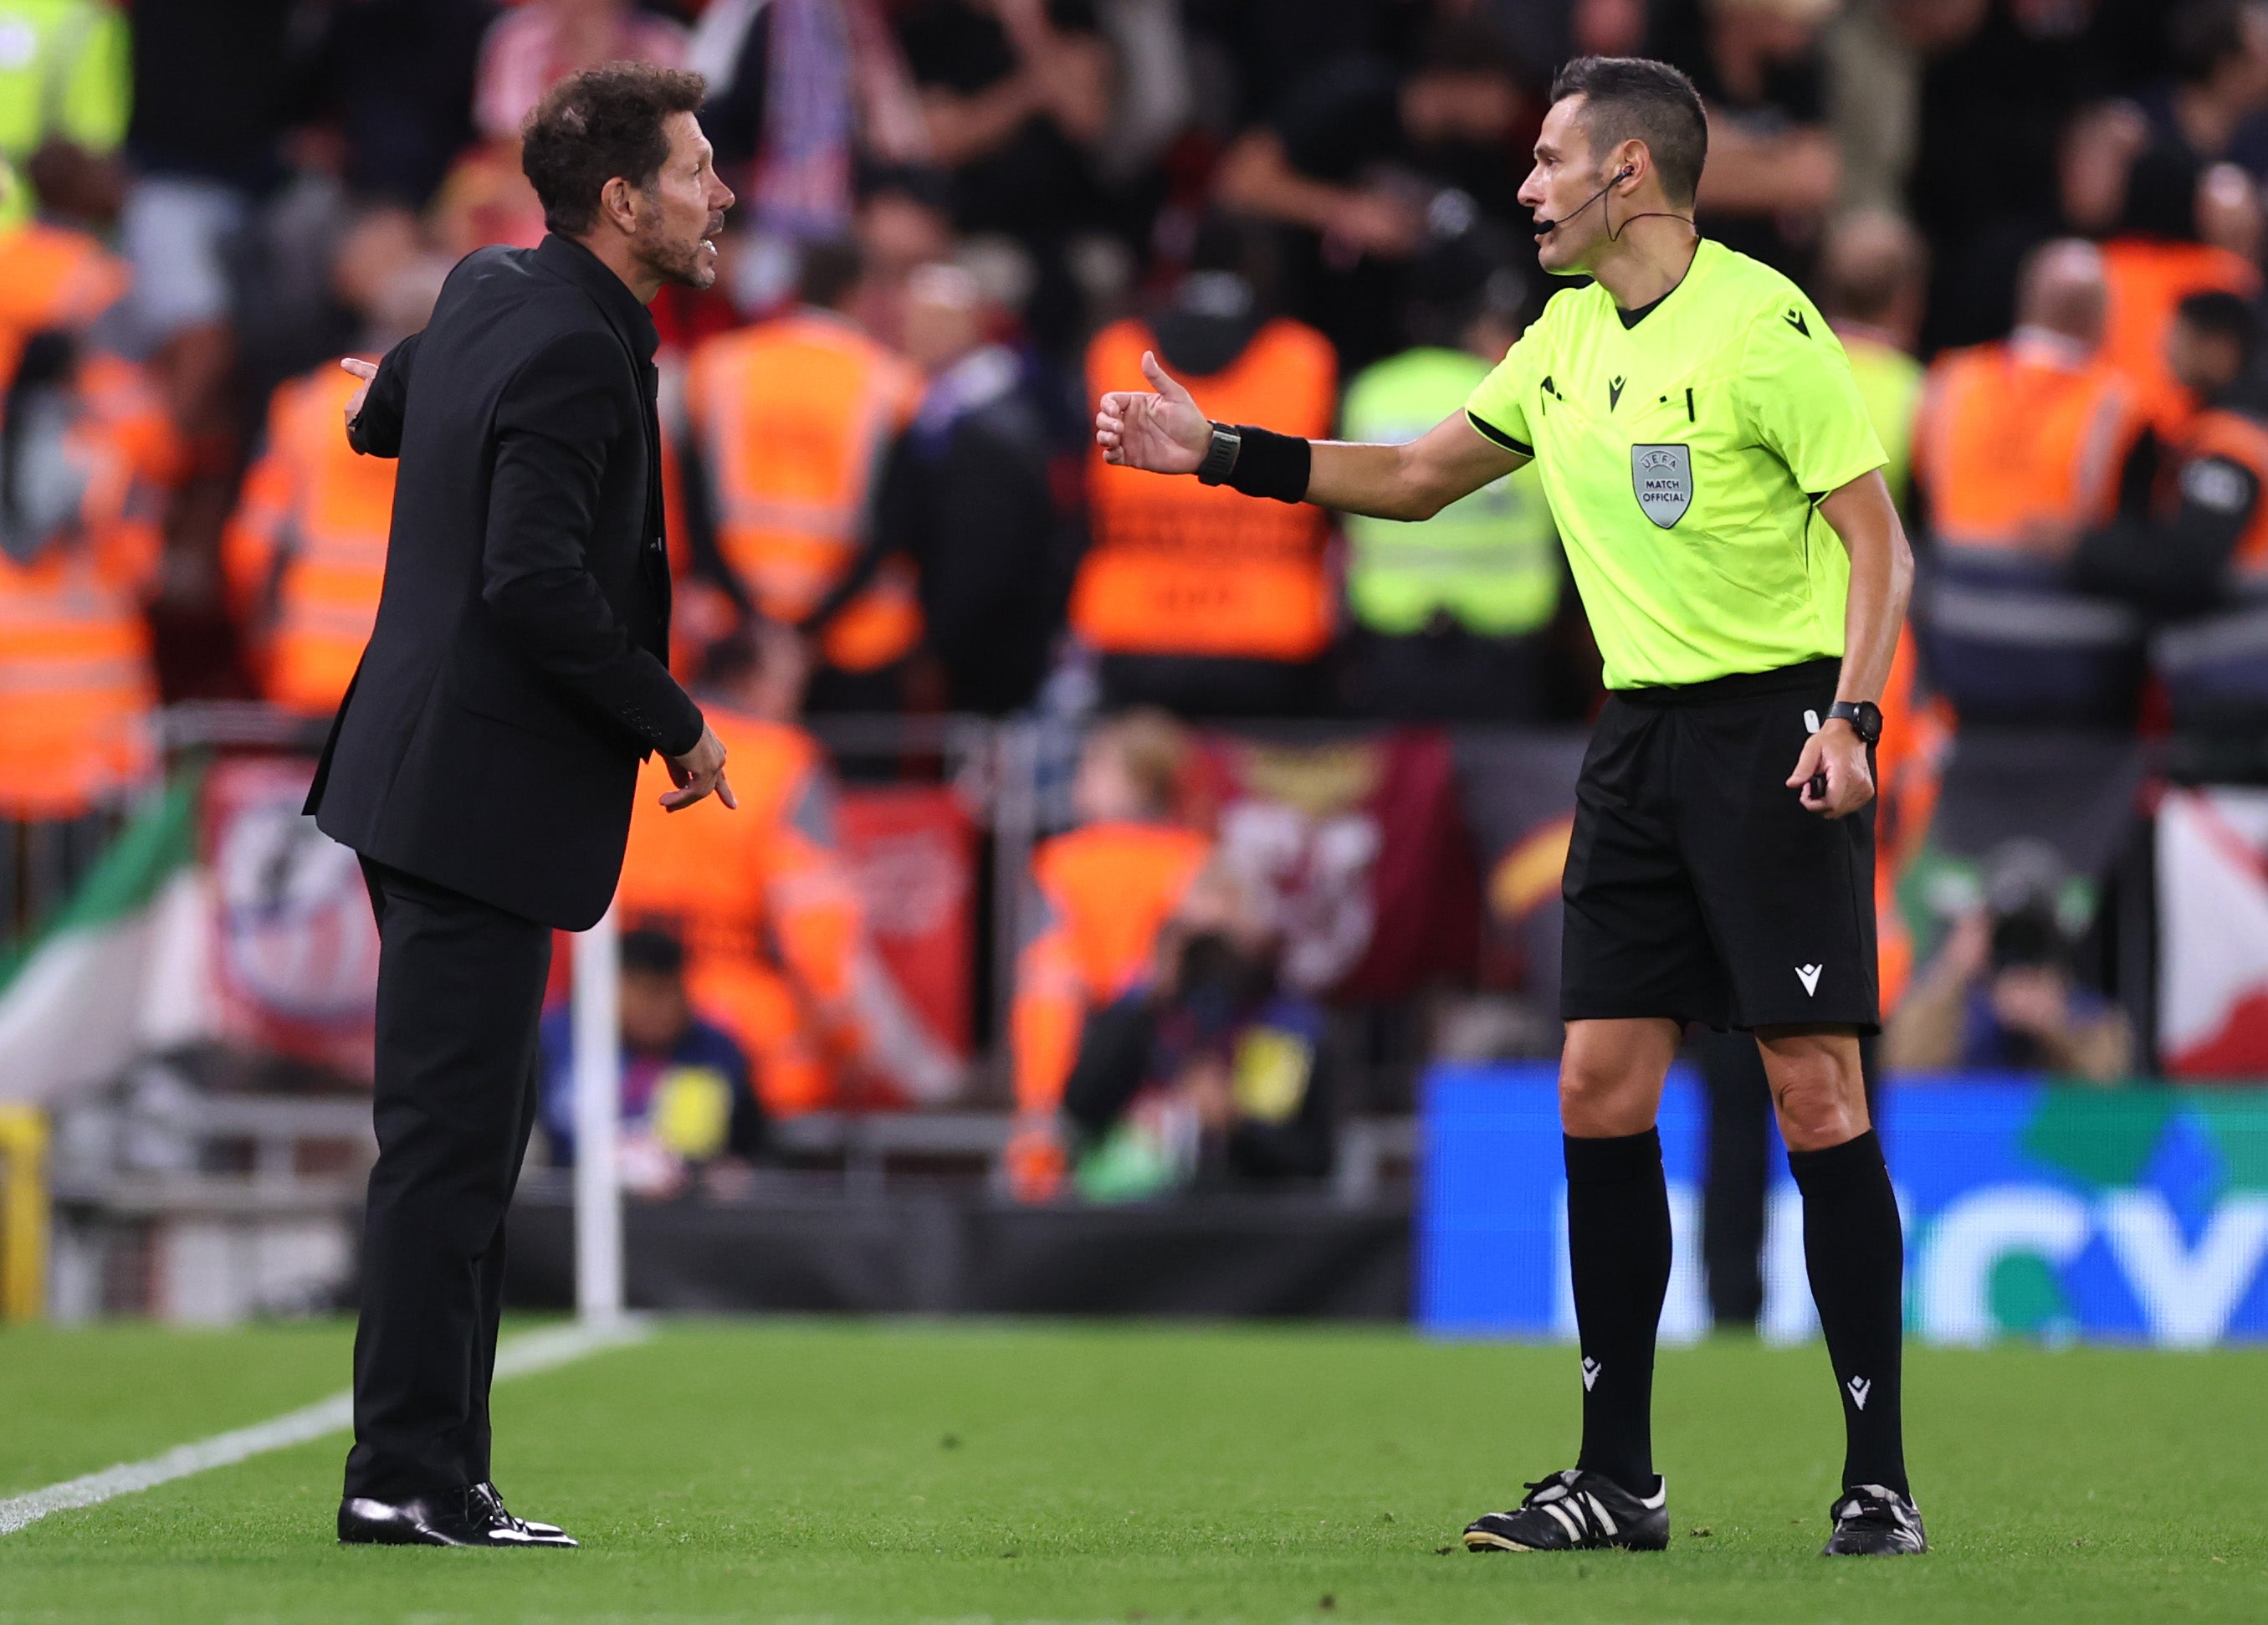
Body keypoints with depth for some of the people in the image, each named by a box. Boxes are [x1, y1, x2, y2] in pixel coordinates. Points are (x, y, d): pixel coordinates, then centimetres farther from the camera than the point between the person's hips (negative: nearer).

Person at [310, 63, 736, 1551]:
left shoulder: (490, 289, 11)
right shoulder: (572, 351, -18)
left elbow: (382, 420, 30)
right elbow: (536, 581, -28)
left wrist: (391, 399, 55)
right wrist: (677, 726, -17)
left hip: (429, 772, 10)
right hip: (484, 795, -10)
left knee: (472, 1131, 14)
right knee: (452, 1139, -7)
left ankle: (438, 1471, 18)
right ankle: (407, 1477, -5)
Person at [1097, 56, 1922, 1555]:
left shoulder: (1763, 325, -11)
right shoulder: (1567, 340, 11)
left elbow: (1880, 538, -11)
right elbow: (1417, 478, 23)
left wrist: (1850, 715, -22)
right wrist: (1221, 453, 17)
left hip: (1777, 727, -7)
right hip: (1641, 738, 7)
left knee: (1815, 1087, -9)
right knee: (1601, 1091, 2)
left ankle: (1878, 1476, -4)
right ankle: (1617, 1479, 9)